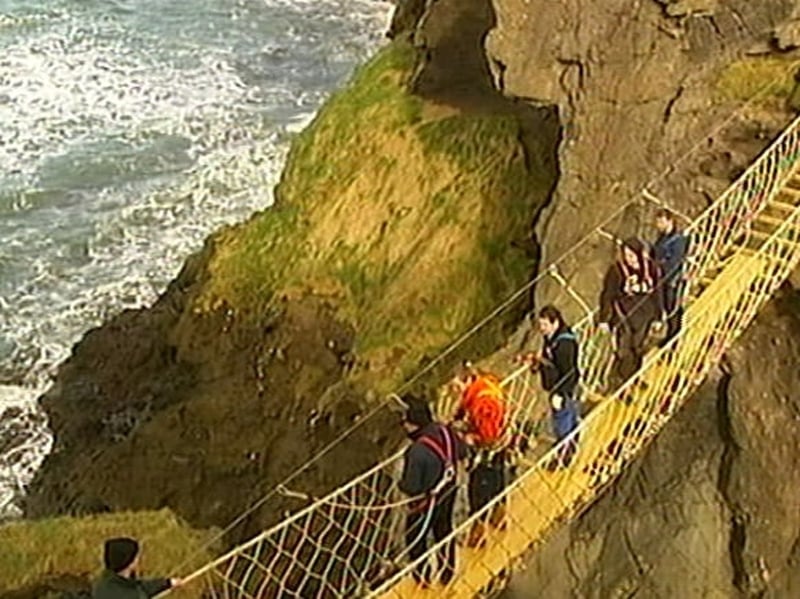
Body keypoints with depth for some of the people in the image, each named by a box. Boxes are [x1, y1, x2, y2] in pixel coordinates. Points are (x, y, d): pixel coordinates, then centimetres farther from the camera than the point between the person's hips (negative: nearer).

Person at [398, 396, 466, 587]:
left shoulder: (418, 452, -39)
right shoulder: (445, 431, -18)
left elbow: (411, 487, -29)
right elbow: (462, 452, 2)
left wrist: (401, 484, -8)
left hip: (426, 502, -7)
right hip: (448, 492, 7)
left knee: (415, 538, 20)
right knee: (444, 530, 29)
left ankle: (422, 577, 42)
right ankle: (447, 572, 49)